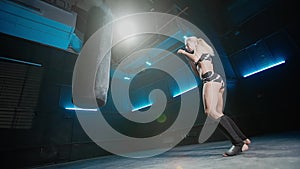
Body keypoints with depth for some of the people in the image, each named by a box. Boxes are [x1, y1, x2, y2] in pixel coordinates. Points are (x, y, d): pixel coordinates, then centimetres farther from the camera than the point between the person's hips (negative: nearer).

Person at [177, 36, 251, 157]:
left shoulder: (199, 47, 13)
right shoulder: (205, 54, 34)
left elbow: (195, 58, -10)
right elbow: (198, 73, 28)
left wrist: (183, 52, 5)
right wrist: (188, 59, 30)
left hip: (211, 80, -10)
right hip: (218, 81, 10)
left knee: (210, 111, -24)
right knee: (219, 113, 10)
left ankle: (238, 143, -27)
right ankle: (243, 139, 14)